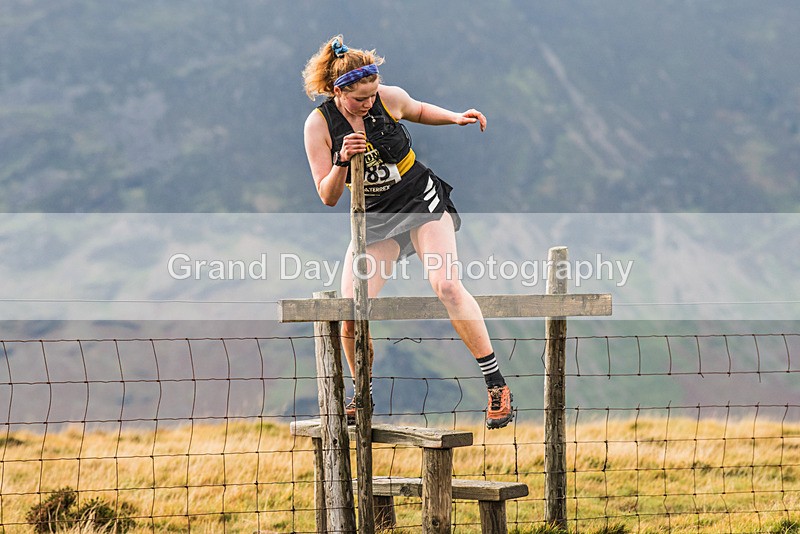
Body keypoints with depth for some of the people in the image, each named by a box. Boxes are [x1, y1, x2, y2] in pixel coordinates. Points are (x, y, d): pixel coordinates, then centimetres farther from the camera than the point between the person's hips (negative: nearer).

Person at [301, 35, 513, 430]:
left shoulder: (389, 98, -11)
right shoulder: (319, 124, -13)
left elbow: (419, 111, 15)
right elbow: (327, 197, -13)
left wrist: (456, 118, 0)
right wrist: (342, 161, -30)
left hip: (421, 202, -1)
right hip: (374, 219, 1)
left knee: (446, 286, -24)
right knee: (351, 316, -10)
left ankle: (496, 384, -21)